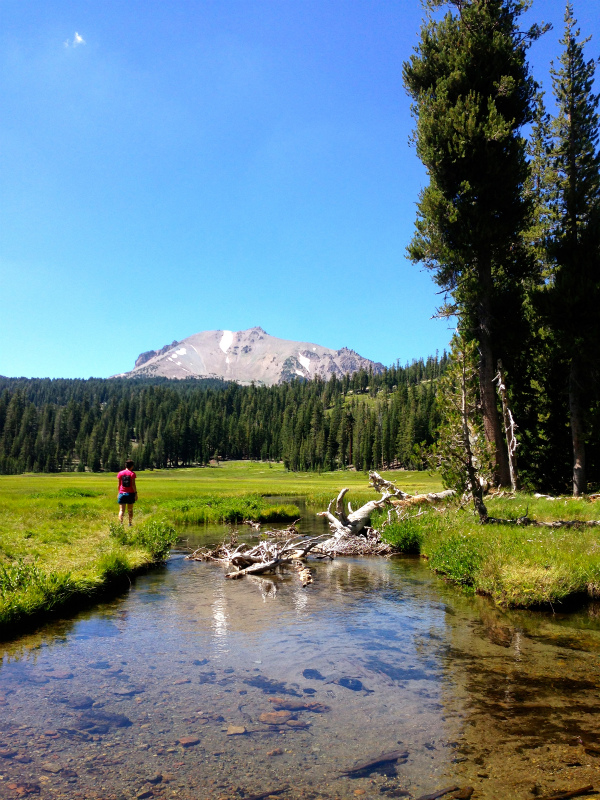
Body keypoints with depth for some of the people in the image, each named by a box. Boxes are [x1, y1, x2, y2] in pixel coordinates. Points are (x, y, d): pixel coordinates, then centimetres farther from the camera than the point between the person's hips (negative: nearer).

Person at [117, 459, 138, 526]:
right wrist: (136, 493, -4)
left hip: (122, 493, 1)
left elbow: (119, 484, 5)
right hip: (130, 493, -1)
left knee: (121, 510, -1)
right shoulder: (132, 473, -5)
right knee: (130, 510, 13)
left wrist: (119, 493, 13)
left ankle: (121, 523, -16)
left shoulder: (120, 473, 3)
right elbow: (133, 485, -9)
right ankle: (130, 524, 19)